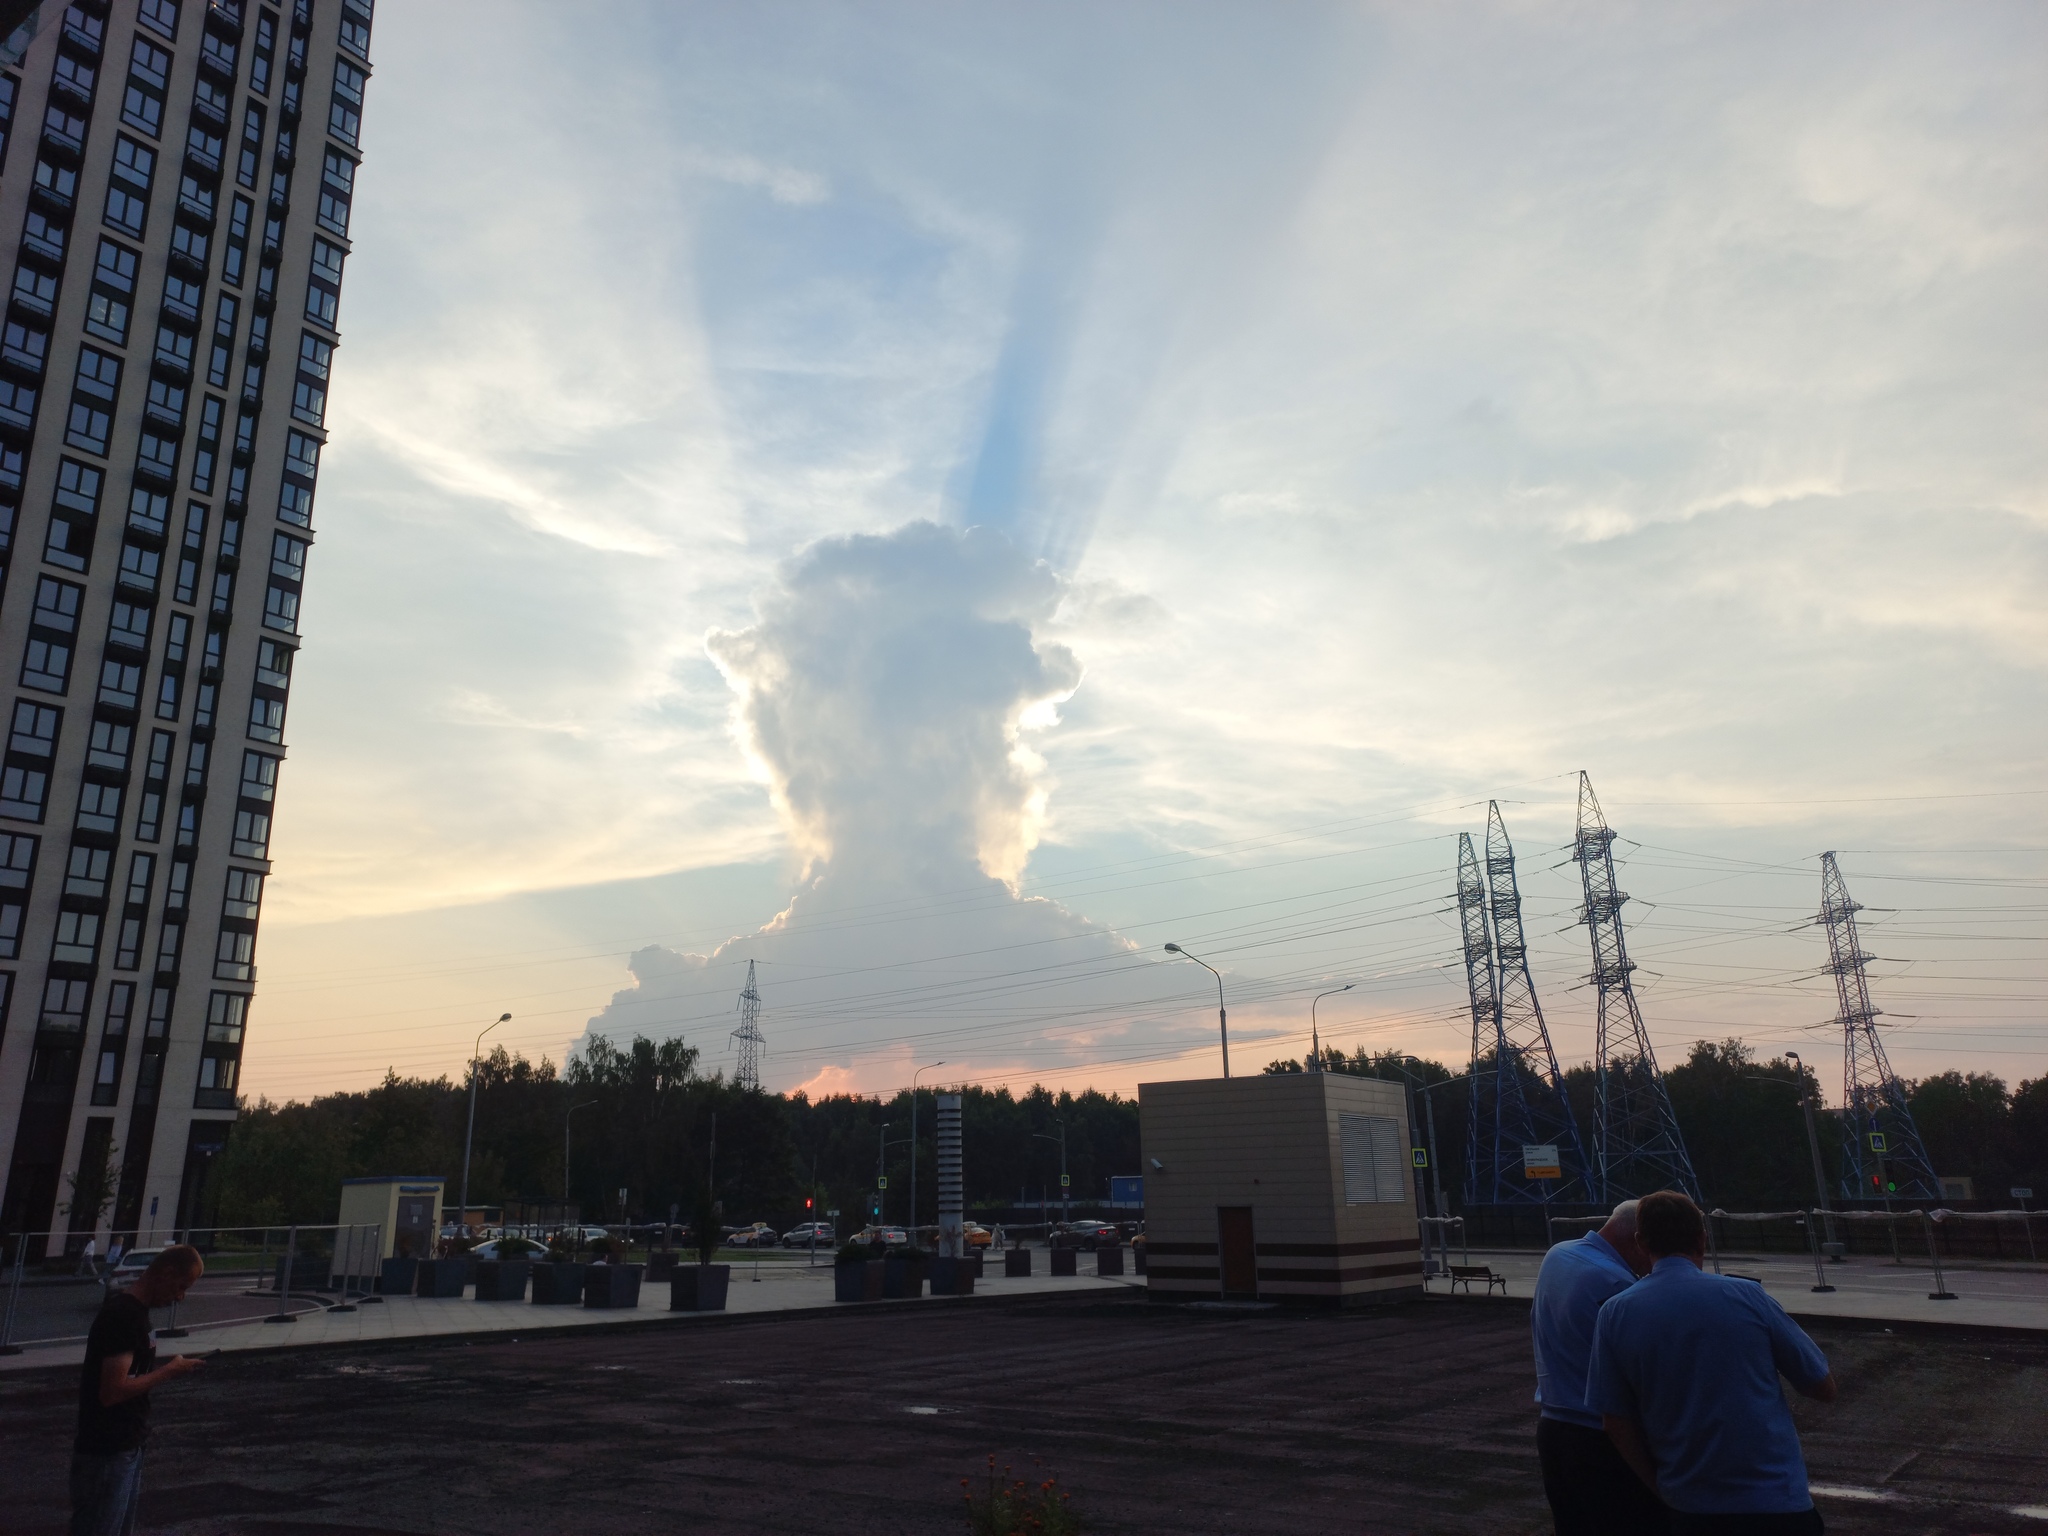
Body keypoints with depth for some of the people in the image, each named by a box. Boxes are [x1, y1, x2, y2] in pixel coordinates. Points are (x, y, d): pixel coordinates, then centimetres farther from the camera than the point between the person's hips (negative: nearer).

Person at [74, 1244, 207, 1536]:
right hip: (106, 1455, -10)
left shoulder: (133, 1310, 9)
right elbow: (112, 1391, -26)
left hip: (126, 1448, 10)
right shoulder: (122, 1316, -21)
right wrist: (169, 1371, -17)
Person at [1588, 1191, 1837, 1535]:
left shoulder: (1615, 1314, -4)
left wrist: (1665, 1489, 12)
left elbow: (1617, 1423, -1)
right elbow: (1824, 1388, 1)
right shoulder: (1746, 1296, -9)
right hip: (1777, 1501, -1)